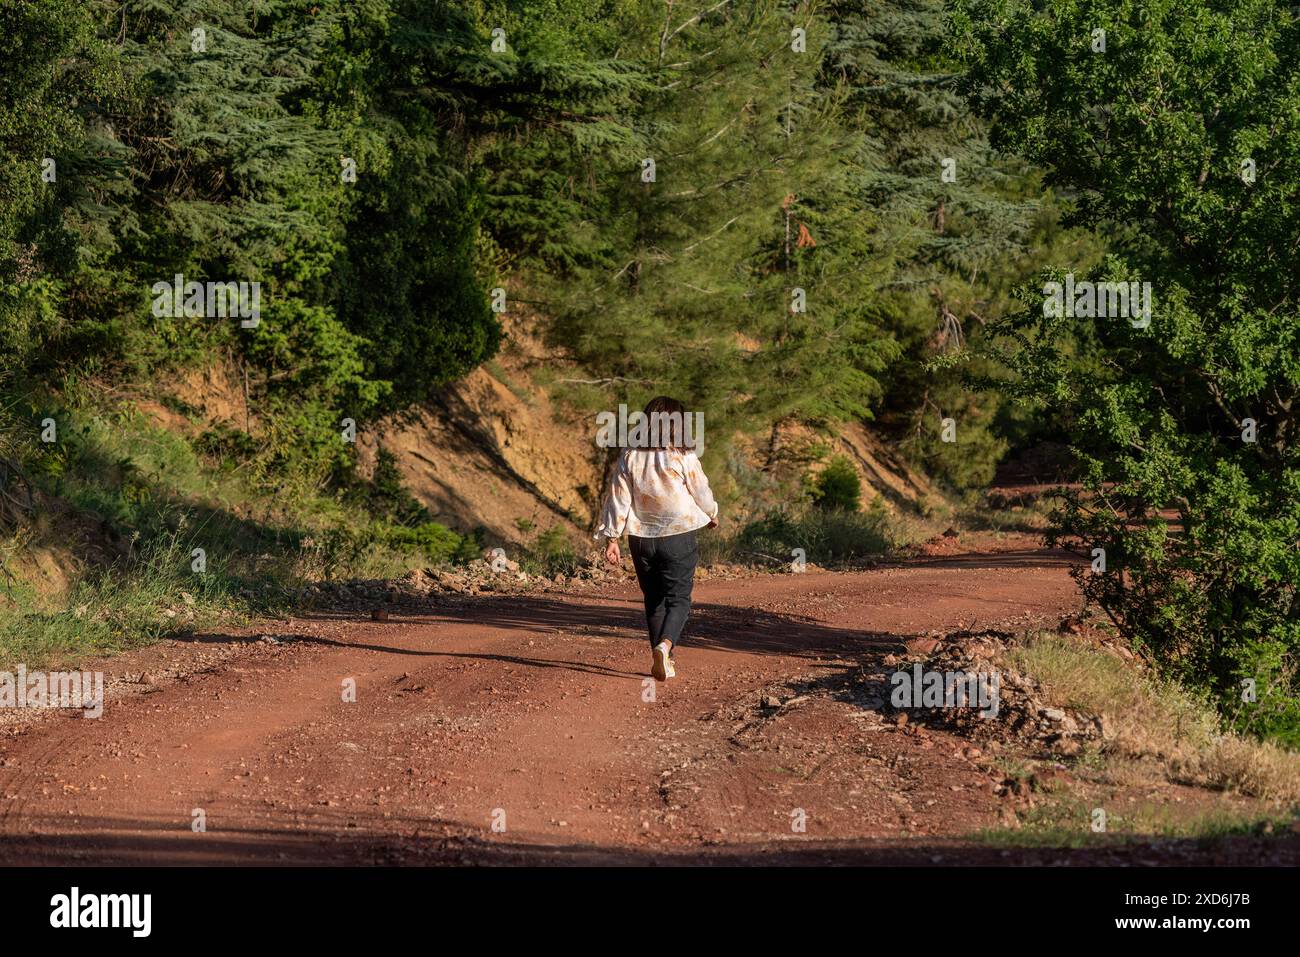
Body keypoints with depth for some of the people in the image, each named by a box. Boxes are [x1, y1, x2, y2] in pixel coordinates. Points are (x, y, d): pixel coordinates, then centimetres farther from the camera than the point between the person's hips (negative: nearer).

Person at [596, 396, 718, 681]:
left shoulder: (629, 456, -1)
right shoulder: (684, 457, -11)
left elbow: (617, 498, -1)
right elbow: (702, 494, -2)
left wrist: (611, 538, 4)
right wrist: (711, 515, 19)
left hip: (641, 538, 4)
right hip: (678, 537, -4)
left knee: (654, 600, 16)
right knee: (678, 598, 2)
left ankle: (662, 661, 21)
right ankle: (664, 645, -23)